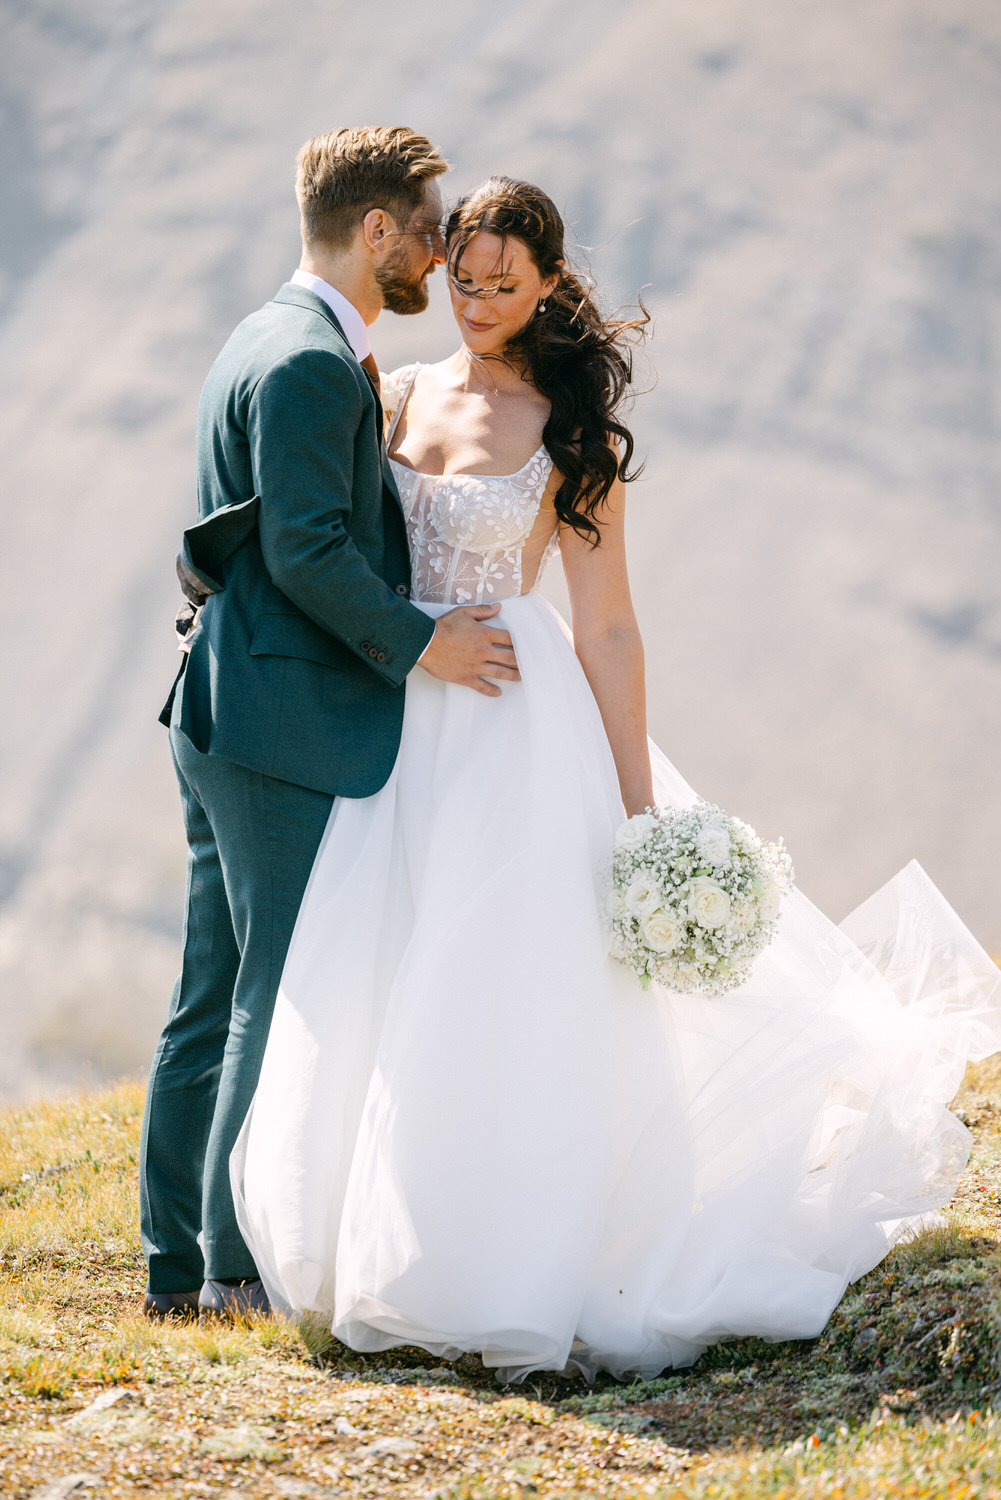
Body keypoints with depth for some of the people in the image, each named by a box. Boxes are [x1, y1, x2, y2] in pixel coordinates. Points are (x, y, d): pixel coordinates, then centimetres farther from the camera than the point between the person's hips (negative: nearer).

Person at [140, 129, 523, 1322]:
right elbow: (306, 550, -21)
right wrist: (418, 641, -12)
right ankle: (244, 1261, -1)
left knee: (218, 999, 12)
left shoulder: (271, 343, 18)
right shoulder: (311, 363, -15)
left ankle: (181, 1260, 17)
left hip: (228, 716, 11)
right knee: (284, 998, -5)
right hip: (287, 727, -11)